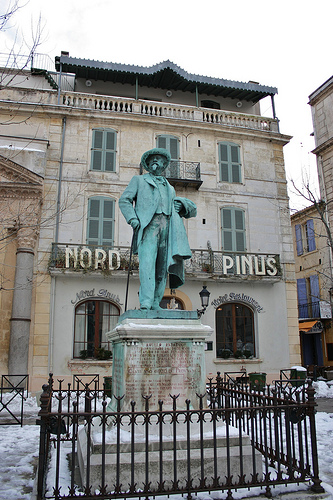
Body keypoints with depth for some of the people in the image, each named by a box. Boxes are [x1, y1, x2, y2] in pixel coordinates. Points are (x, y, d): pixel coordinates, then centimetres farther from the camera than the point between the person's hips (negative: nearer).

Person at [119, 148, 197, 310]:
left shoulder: (170, 188, 35)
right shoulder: (139, 180, 25)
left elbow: (192, 210, 32)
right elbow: (124, 200, 12)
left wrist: (182, 205, 7)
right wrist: (132, 219, -6)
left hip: (167, 227, 4)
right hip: (148, 226, -4)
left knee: (162, 268, -4)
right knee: (147, 263, -20)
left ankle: (155, 304, -2)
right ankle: (145, 303, -24)